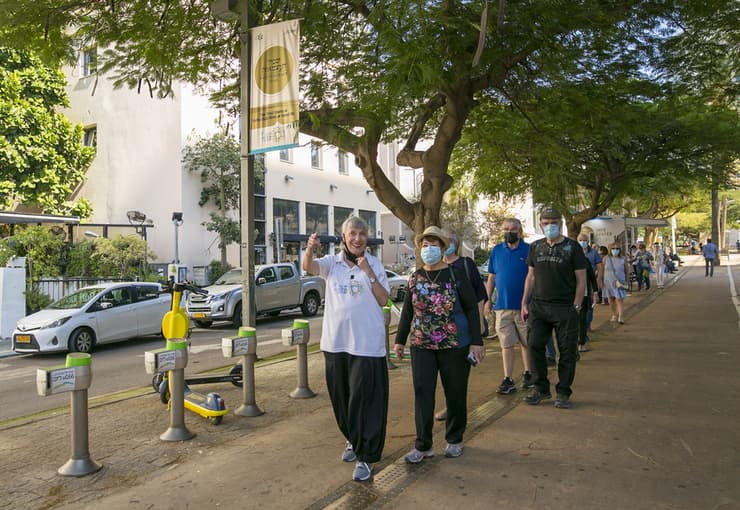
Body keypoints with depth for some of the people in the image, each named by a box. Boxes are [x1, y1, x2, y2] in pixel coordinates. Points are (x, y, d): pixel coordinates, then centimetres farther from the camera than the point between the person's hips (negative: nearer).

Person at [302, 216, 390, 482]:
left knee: (365, 400, -2)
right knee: (340, 398, 15)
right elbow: (308, 267, -17)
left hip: (367, 343, -2)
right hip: (335, 341, 3)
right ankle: (353, 440, 38)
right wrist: (310, 250, -38)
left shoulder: (375, 264, 0)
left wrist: (369, 272, -16)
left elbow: (383, 300, -5)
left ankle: (366, 456, 10)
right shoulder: (332, 262, 2)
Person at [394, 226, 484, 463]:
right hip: (422, 345, 3)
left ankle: (454, 440, 27)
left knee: (455, 394, 9)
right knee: (422, 394, 0)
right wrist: (399, 340, 11)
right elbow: (407, 311, 12)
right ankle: (423, 446, 10)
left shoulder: (456, 275, -6)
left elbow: (471, 308, -5)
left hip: (454, 346, -2)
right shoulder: (415, 278, 4)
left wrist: (476, 342, -10)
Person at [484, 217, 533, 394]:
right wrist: (487, 299, 7)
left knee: (527, 343, 10)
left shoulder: (529, 250, -1)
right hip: (503, 306, 2)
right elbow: (491, 278, 12)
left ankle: (528, 374, 28)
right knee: (506, 345, 3)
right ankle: (507, 380, 7)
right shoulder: (496, 251, 8)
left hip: (524, 306, -2)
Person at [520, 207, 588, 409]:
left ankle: (563, 393, 14)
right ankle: (541, 389, 16)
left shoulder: (572, 247, 0)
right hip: (538, 306, 3)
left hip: (565, 308, -3)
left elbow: (581, 280, -1)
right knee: (535, 346, 1)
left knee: (567, 351, 1)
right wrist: (525, 303, 9)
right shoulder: (535, 247, 11)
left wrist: (576, 307, -8)